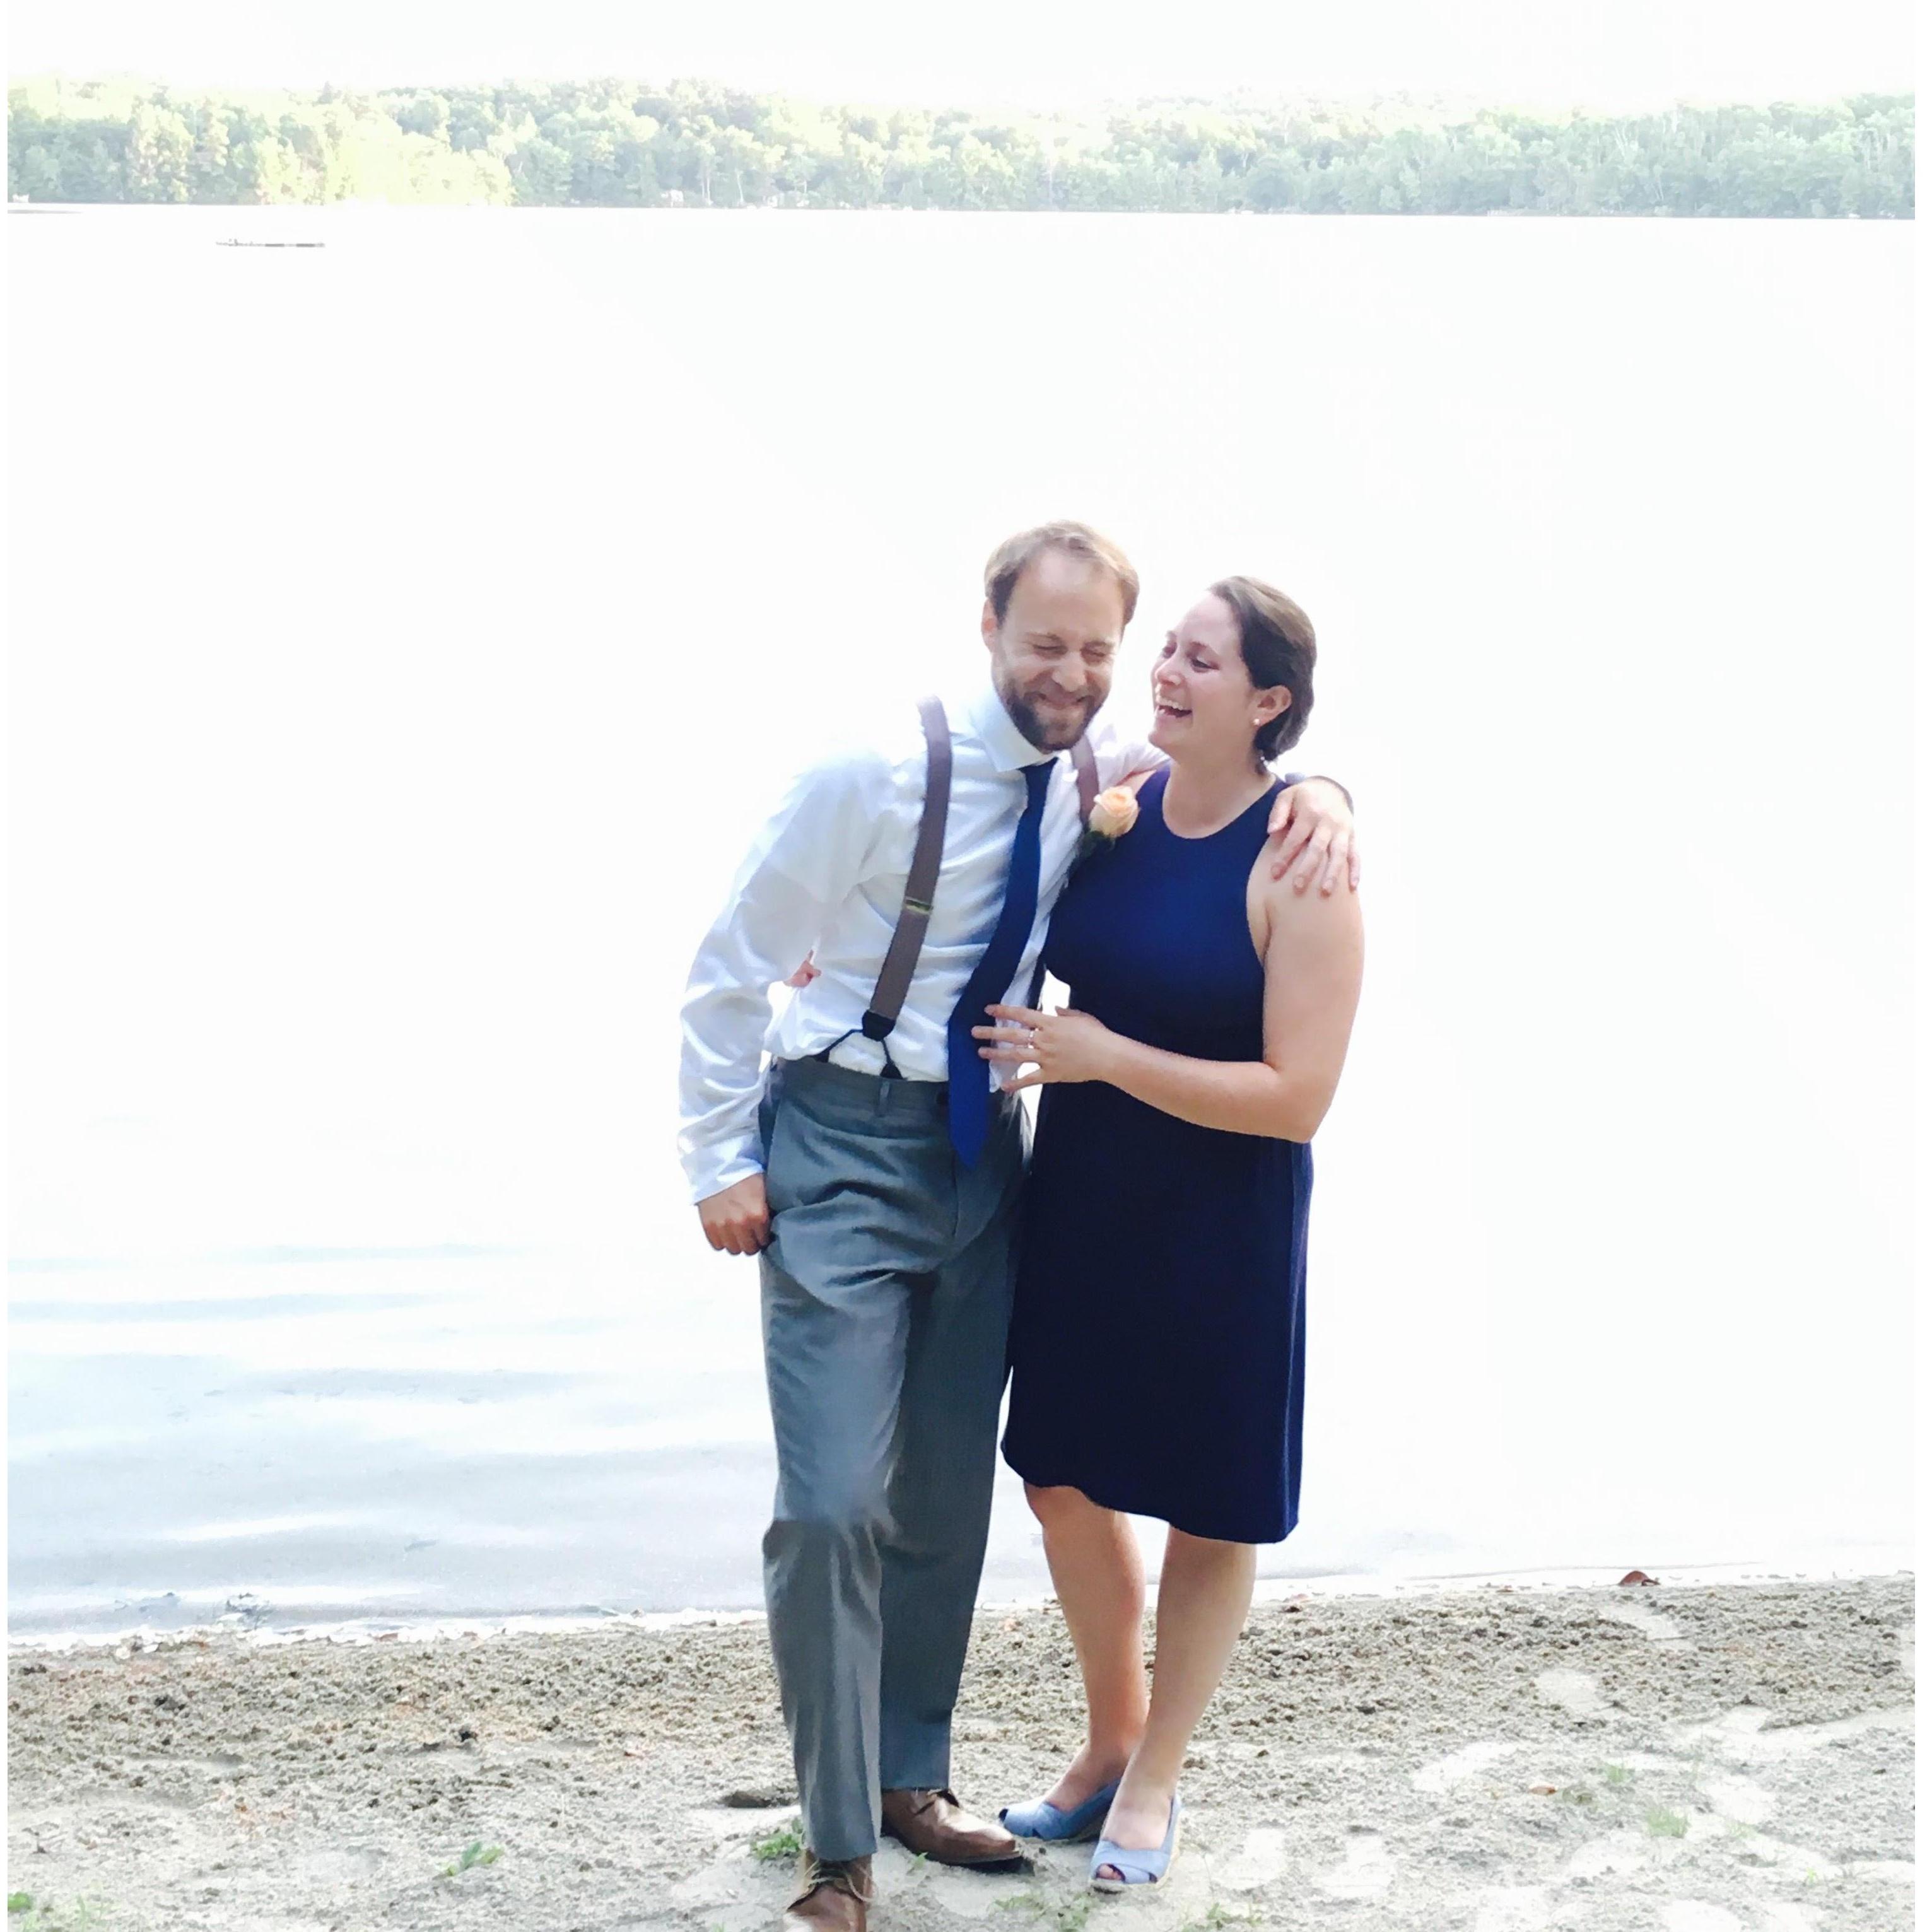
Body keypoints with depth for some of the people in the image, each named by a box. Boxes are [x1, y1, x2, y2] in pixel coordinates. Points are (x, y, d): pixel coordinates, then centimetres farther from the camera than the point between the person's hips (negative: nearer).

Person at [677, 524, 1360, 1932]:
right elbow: (732, 972, -9)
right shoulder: (878, 774, -16)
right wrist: (720, 1163, -8)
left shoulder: (1106, 771, -1)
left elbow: (1242, 758, 13)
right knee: (834, 1509, -10)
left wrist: (1319, 791, -11)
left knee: (950, 1496, 14)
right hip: (841, 1153, -5)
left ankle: (911, 1780, 33)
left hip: (984, 1155, 6)